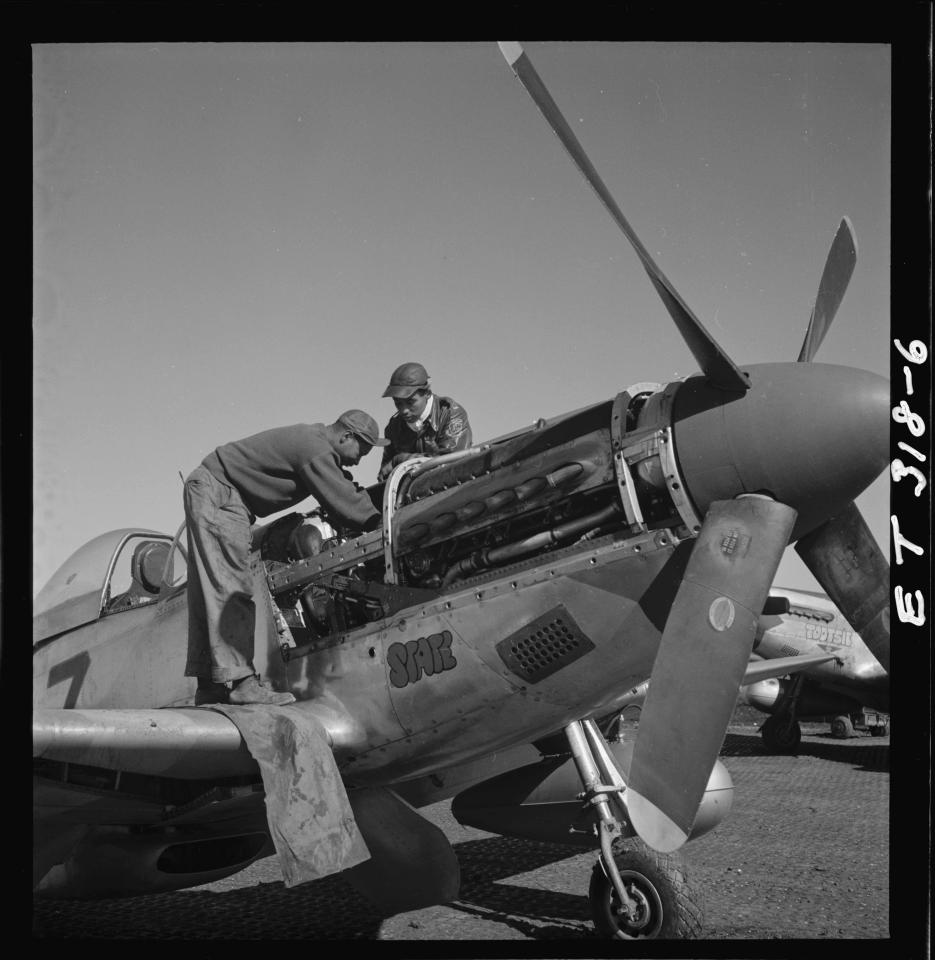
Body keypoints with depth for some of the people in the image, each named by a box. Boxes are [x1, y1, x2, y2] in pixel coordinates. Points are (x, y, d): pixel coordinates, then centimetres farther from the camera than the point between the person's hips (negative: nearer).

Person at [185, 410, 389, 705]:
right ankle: (239, 680, -17)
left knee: (210, 592, 7)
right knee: (230, 588, -14)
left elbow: (344, 490, 17)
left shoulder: (314, 439, 12)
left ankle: (211, 686, 8)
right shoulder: (314, 449, -19)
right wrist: (382, 523, -11)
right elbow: (342, 503, -20)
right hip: (216, 492, -11)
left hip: (210, 491, 11)